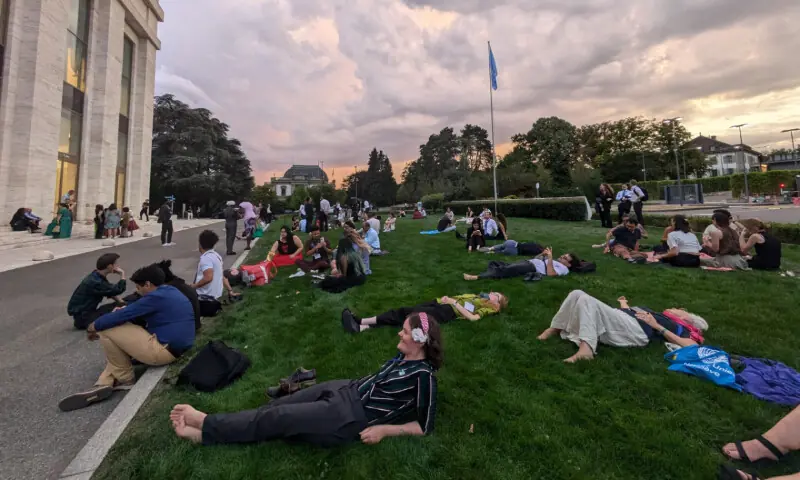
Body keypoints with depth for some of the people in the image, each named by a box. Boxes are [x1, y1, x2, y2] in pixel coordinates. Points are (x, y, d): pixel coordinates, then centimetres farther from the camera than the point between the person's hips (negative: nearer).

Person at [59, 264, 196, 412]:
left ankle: (125, 378, 9)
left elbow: (121, 316, -11)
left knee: (106, 330, -5)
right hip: (176, 347, 10)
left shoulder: (156, 297, -17)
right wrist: (125, 311, 9)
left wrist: (93, 326, 7)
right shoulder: (171, 291, 13)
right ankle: (104, 384, 7)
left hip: (163, 350, -10)